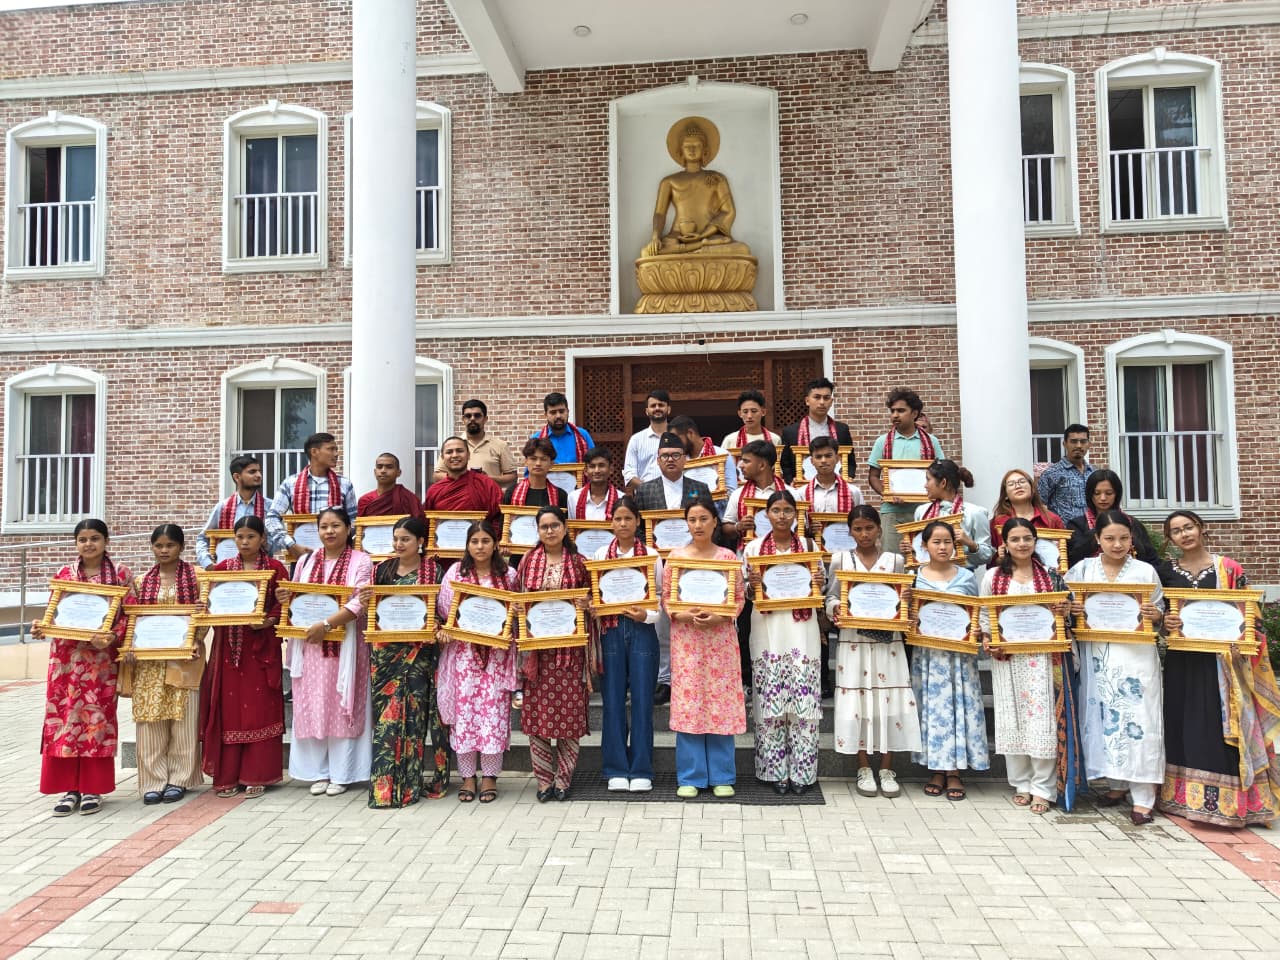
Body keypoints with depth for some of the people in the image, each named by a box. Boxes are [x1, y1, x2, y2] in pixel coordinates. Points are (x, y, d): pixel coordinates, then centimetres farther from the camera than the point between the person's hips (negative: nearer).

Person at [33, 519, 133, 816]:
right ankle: (70, 788, 11)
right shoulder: (64, 575, 8)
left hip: (102, 657, -2)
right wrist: (40, 628, -9)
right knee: (65, 717, 1)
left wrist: (113, 637, -19)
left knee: (97, 718, 1)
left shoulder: (121, 574, 0)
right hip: (67, 656, 3)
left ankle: (93, 788, 11)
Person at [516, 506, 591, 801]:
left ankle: (563, 778, 15)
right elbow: (516, 597, 14)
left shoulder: (578, 562, 5)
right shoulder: (528, 561, 7)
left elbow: (590, 598, 11)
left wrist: (587, 604, -9)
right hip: (537, 647, 1)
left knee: (569, 713, 1)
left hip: (570, 648, -1)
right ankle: (544, 780, 13)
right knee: (537, 714, 1)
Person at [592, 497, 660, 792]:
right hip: (612, 631, 1)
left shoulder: (651, 556, 3)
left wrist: (646, 616, -15)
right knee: (613, 699, 4)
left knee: (642, 699, 2)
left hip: (642, 631, -1)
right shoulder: (600, 555, 7)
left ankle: (641, 770, 11)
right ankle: (616, 770, 14)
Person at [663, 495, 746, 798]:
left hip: (720, 637, 0)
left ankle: (721, 776, 15)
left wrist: (719, 617, -12)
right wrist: (682, 615, -13)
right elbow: (665, 597, 5)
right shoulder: (675, 556, 5)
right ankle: (690, 777, 12)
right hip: (685, 638, 0)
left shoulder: (728, 556, 4)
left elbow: (739, 598, 5)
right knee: (687, 703, 1)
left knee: (721, 701, 3)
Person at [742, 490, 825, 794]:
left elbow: (820, 586, 13)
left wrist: (819, 583, -8)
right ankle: (775, 770, 11)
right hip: (767, 630, 0)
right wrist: (752, 585, -13)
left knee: (803, 700, -1)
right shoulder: (753, 548, 6)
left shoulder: (808, 546, 8)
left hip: (802, 630, 0)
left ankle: (801, 771, 9)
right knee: (770, 700, 1)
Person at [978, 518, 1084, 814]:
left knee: (1042, 717, -4)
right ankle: (1021, 784, 18)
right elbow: (983, 615, 9)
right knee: (1013, 719, 5)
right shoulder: (993, 577, 6)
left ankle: (1043, 788, 6)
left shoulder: (1051, 575, 7)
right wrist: (987, 639, -8)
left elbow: (1064, 609, 15)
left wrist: (1066, 611, -8)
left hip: (1044, 657, -1)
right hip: (1008, 659, 1)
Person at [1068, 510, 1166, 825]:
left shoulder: (1145, 571, 3)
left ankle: (1143, 797, 3)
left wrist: (1154, 614, -14)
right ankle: (1118, 783, 24)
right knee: (1104, 717, 8)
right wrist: (1072, 609, -11)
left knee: (1138, 720, -3)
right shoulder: (1083, 569, 5)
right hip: (1098, 656, 2)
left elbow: (1160, 613, 8)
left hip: (1137, 656, -2)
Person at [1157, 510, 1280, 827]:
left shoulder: (1228, 569, 0)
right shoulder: (1166, 571, 6)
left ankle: (1226, 799, 6)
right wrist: (1164, 623, -12)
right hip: (1181, 661, 2)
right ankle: (1188, 796, 16)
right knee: (1185, 726, 6)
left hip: (1222, 660, -2)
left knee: (1223, 727, -2)